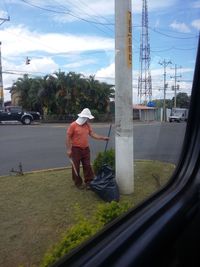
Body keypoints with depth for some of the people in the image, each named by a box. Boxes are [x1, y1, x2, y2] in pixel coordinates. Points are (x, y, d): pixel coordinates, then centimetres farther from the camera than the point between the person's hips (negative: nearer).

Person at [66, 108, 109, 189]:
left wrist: (103, 138, -1)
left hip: (86, 149, 6)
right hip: (76, 149, -5)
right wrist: (68, 150, -14)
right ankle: (78, 183, 19)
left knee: (87, 166, 8)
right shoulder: (73, 125, -13)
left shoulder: (87, 125, 6)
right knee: (76, 167, 5)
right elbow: (68, 137, -11)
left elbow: (93, 134, 8)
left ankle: (89, 182, 18)